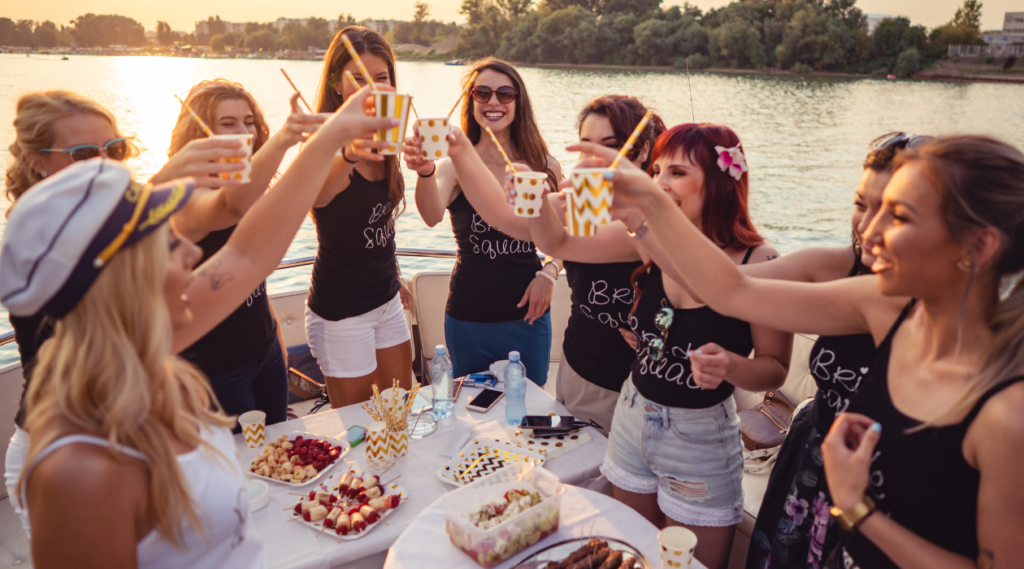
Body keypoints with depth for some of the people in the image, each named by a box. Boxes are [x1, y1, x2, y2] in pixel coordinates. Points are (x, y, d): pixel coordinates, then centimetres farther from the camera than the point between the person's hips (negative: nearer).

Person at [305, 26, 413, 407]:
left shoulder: (381, 142, 4)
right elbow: (315, 196, -43)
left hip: (386, 300, 7)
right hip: (341, 311, -7)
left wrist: (392, 277, 15)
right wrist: (350, 155, -63)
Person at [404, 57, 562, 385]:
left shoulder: (544, 167, -1)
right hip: (469, 318, -2)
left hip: (528, 314, 2)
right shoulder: (456, 165, -9)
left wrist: (549, 272, -9)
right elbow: (432, 217, -29)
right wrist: (425, 172, -48)